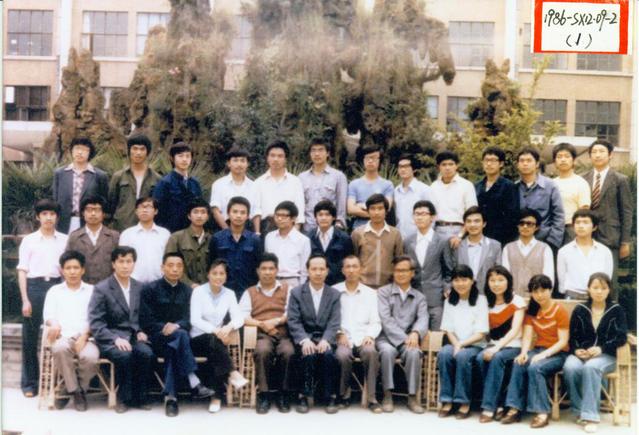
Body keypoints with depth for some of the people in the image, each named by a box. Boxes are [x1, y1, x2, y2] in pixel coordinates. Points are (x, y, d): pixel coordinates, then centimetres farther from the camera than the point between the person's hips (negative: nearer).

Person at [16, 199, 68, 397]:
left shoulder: (64, 240, 8)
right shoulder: (29, 240, 5)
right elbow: (22, 271, 2)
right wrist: (25, 300, -5)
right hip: (34, 286, -1)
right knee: (30, 338, 3)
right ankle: (29, 383, 12)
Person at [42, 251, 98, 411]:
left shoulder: (92, 290, 18)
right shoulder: (54, 291, 23)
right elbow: (48, 315, 9)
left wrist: (85, 335, -11)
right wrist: (54, 324, -16)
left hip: (86, 338, 0)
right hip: (63, 337, 1)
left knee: (90, 357, -34)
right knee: (60, 348, -37)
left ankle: (71, 388, -2)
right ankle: (76, 390, -16)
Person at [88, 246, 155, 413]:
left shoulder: (139, 288, 12)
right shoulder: (102, 289, -2)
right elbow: (95, 324, -8)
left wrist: (141, 332, -1)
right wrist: (116, 339, -21)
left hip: (133, 336, 4)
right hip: (110, 339, -3)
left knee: (147, 353, -28)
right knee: (124, 355, -34)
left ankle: (140, 396, -8)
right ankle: (124, 398, -13)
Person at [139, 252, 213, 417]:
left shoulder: (187, 291, 13)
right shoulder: (150, 289, 4)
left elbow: (188, 320, 3)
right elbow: (145, 322, -4)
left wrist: (176, 326, -19)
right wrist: (165, 328, -19)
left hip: (175, 340, 3)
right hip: (156, 338, -3)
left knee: (172, 349, -34)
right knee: (181, 335, -34)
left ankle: (170, 396, -37)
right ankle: (194, 382, -40)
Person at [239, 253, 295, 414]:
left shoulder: (287, 289, 20)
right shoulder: (250, 292, 21)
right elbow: (243, 316, 5)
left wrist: (275, 321, -10)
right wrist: (261, 324, -10)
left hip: (283, 333, 0)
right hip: (261, 334, 0)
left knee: (288, 352, -33)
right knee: (262, 350, -35)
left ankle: (284, 394, -17)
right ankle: (264, 394, -25)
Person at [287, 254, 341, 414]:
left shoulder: (334, 294, 9)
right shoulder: (296, 292, 5)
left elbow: (334, 323, 0)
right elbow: (293, 321, -4)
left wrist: (325, 340, -20)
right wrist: (304, 340, -21)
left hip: (325, 338, 1)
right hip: (304, 337, -1)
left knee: (328, 354, -31)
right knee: (308, 354, -32)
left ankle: (330, 397, -16)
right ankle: (304, 396, -16)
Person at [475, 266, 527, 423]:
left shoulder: (517, 301, -2)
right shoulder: (486, 302, 11)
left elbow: (515, 330, -14)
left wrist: (497, 347, -26)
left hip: (513, 346, -3)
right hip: (493, 345, 3)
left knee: (497, 358, -33)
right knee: (481, 358, -29)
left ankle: (489, 406, -29)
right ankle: (499, 404, -22)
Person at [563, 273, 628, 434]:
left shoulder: (617, 310, 7)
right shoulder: (579, 310, 11)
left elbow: (621, 337, -1)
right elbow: (572, 336, 12)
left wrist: (601, 349, -15)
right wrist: (576, 350, -10)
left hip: (606, 355, -2)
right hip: (581, 353, 2)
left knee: (591, 367, -38)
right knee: (570, 367, -34)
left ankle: (590, 414, -35)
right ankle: (579, 409, -20)